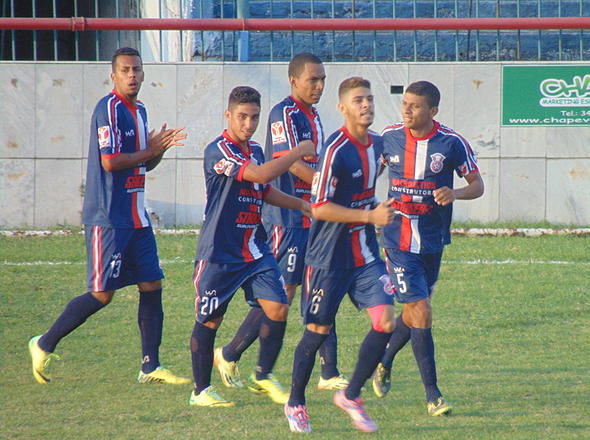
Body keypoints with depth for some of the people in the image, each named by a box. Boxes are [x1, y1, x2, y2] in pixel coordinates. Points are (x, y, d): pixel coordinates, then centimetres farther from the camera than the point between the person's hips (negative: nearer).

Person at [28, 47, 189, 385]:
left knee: (152, 286, 4)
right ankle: (45, 345, 8)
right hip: (108, 218, -9)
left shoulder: (139, 110, 15)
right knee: (102, 294, -6)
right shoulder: (110, 109, -13)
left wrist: (162, 146, 3)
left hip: (137, 217, 9)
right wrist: (149, 151, -10)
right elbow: (110, 162, -21)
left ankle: (151, 366, 8)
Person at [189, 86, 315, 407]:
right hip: (219, 253, -7)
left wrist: (301, 205, 17)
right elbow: (261, 175, -28)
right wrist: (299, 152, -19)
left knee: (277, 308, -5)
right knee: (209, 320, 2)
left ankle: (263, 376, 13)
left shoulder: (255, 151, 11)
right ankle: (201, 390, 15)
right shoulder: (218, 151, -16)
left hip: (255, 250, 7)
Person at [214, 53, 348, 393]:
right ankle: (230, 356, 7)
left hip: (312, 217, 9)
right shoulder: (285, 114, -12)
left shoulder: (313, 116, 16)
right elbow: (290, 161, -23)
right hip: (287, 217, -9)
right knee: (283, 293, -7)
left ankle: (330, 374, 4)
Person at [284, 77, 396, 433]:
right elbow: (320, 207, -20)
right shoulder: (336, 150, -18)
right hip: (330, 256, -6)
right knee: (318, 330, 2)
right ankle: (296, 403, 21)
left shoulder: (376, 145, 7)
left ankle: (351, 396, 9)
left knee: (385, 322, -6)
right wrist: (370, 215, -23)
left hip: (366, 254, 7)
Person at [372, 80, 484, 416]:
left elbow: (477, 184, 0)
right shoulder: (389, 137, -2)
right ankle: (433, 394, -6)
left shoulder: (452, 143, -8)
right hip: (398, 238, -1)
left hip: (433, 240, 1)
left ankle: (385, 363, 42)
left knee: (413, 312, 13)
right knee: (420, 311, -11)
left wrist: (455, 193, -21)